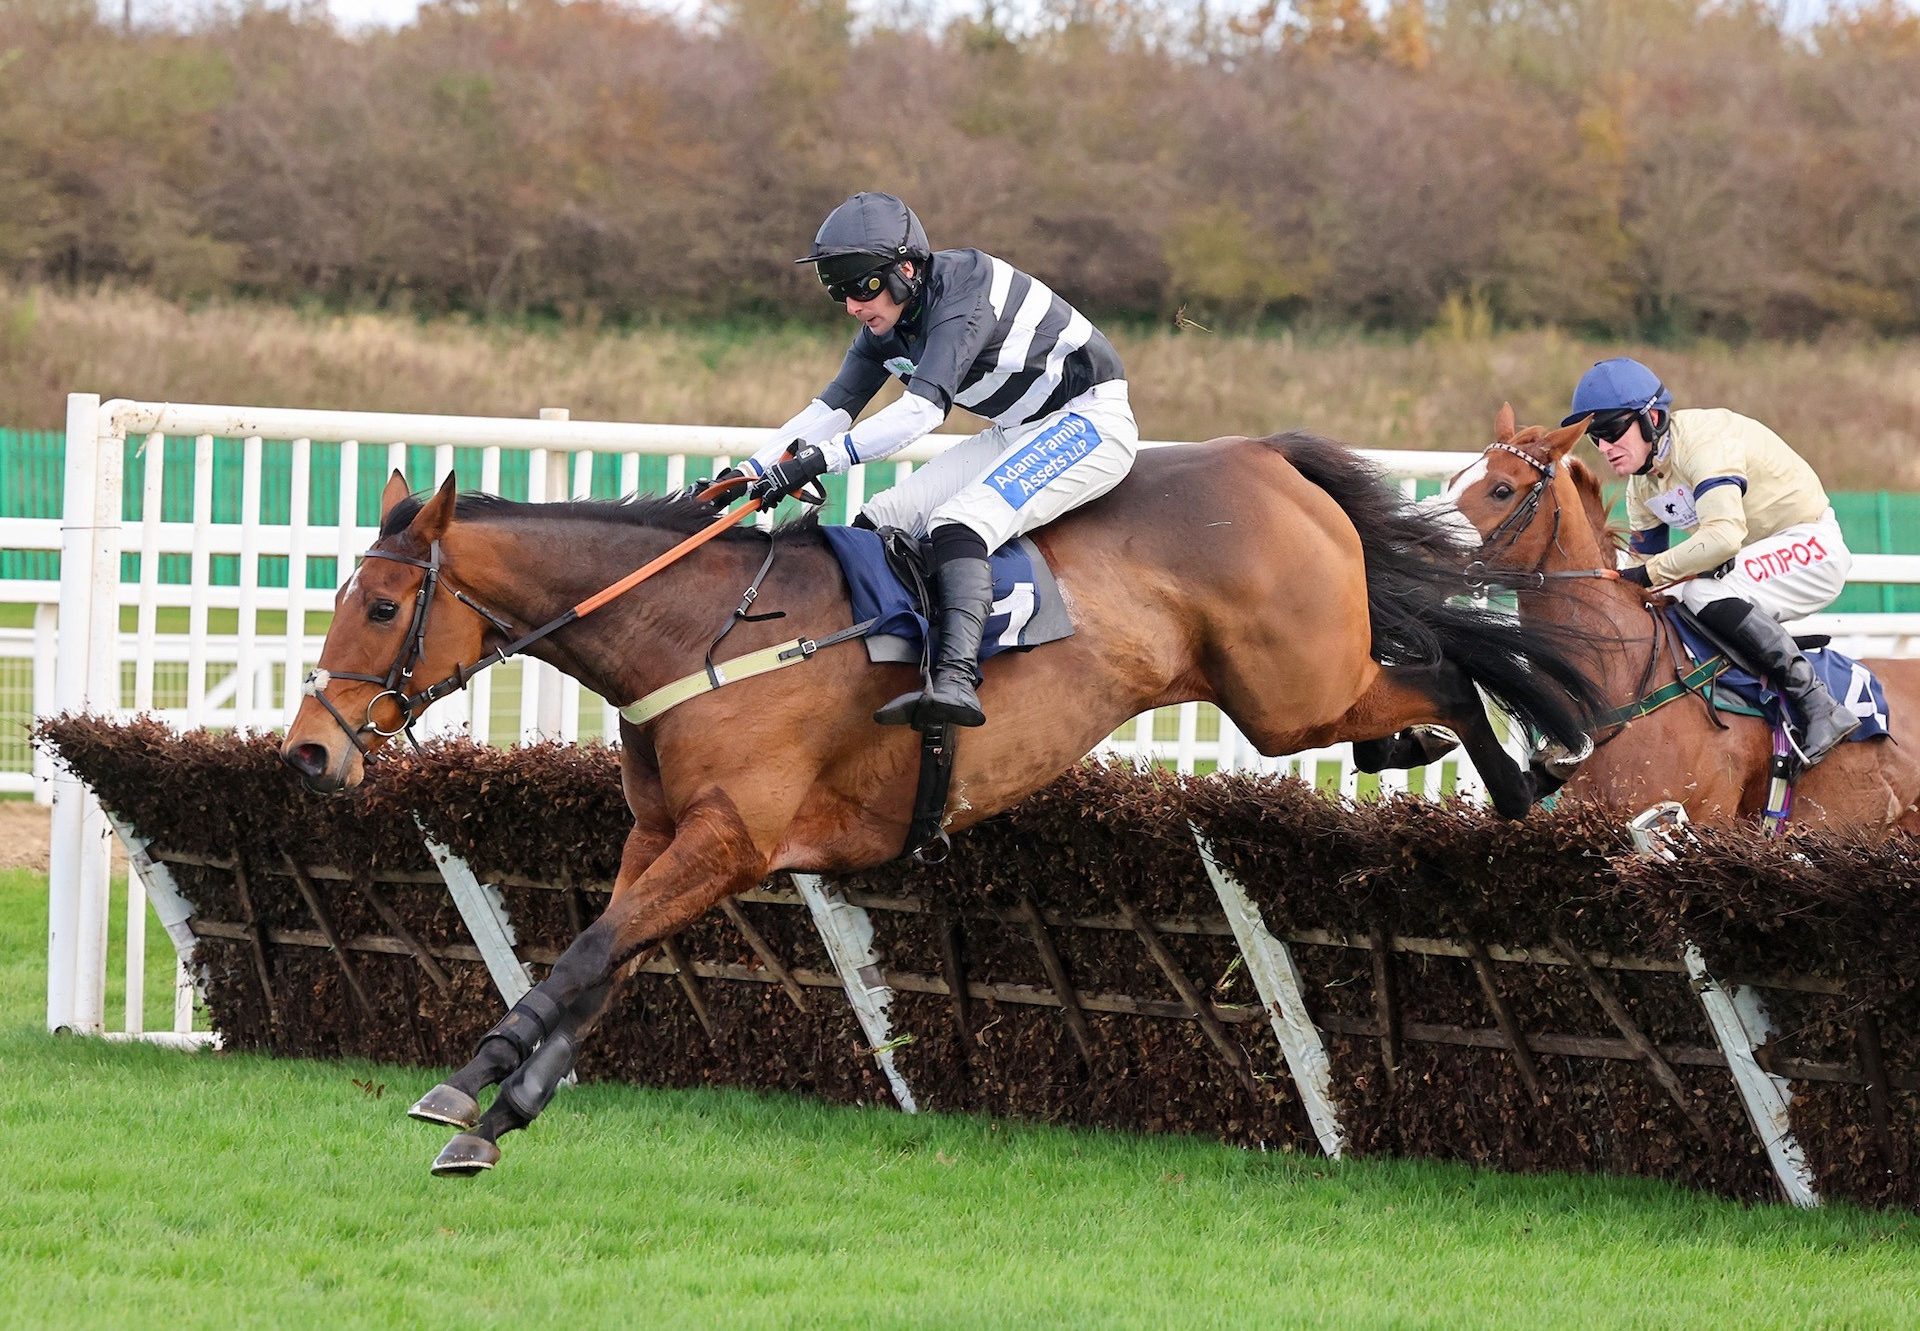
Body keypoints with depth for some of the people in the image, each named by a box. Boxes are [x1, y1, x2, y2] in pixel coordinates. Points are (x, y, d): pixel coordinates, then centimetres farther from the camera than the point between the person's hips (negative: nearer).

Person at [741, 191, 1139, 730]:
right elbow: (832, 409, 4)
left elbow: (923, 408, -37)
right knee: (880, 523, -1)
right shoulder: (887, 327, 2)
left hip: (1090, 421, -10)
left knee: (958, 523, -31)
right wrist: (749, 473, -7)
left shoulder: (962, 295, -27)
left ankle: (956, 679, -48)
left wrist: (824, 457, -44)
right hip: (1014, 435, 10)